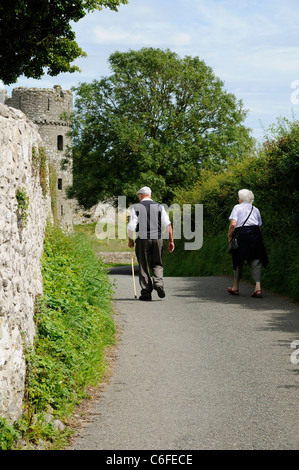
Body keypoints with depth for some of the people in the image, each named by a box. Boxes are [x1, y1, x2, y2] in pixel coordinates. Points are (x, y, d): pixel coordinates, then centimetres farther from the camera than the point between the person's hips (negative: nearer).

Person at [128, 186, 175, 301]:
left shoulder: (136, 207, 1)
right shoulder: (159, 207, 7)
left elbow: (131, 226, -6)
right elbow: (168, 224, -1)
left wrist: (130, 240, 8)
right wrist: (171, 241, 1)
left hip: (142, 239, -2)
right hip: (157, 239, 2)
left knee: (144, 266, 6)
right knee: (157, 264, 14)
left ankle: (146, 292, 3)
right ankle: (158, 283, -12)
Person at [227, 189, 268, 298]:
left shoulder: (237, 207, 3)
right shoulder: (255, 209, 16)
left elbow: (233, 224, -8)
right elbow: (259, 226, 11)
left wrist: (230, 235, 3)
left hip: (242, 234, -3)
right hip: (255, 234, 3)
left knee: (238, 260, 9)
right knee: (255, 261, 0)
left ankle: (235, 288, 19)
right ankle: (258, 287, -15)